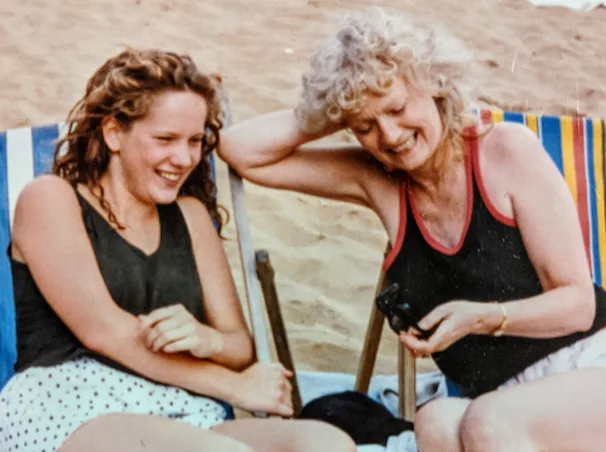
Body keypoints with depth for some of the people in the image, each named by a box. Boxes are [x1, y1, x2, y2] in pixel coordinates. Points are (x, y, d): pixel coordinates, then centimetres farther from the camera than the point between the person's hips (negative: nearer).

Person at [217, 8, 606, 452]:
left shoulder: (507, 149, -9)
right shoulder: (376, 180, 3)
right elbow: (240, 150, 4)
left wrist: (485, 317, -24)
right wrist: (324, 117, -5)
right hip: (502, 403, 3)